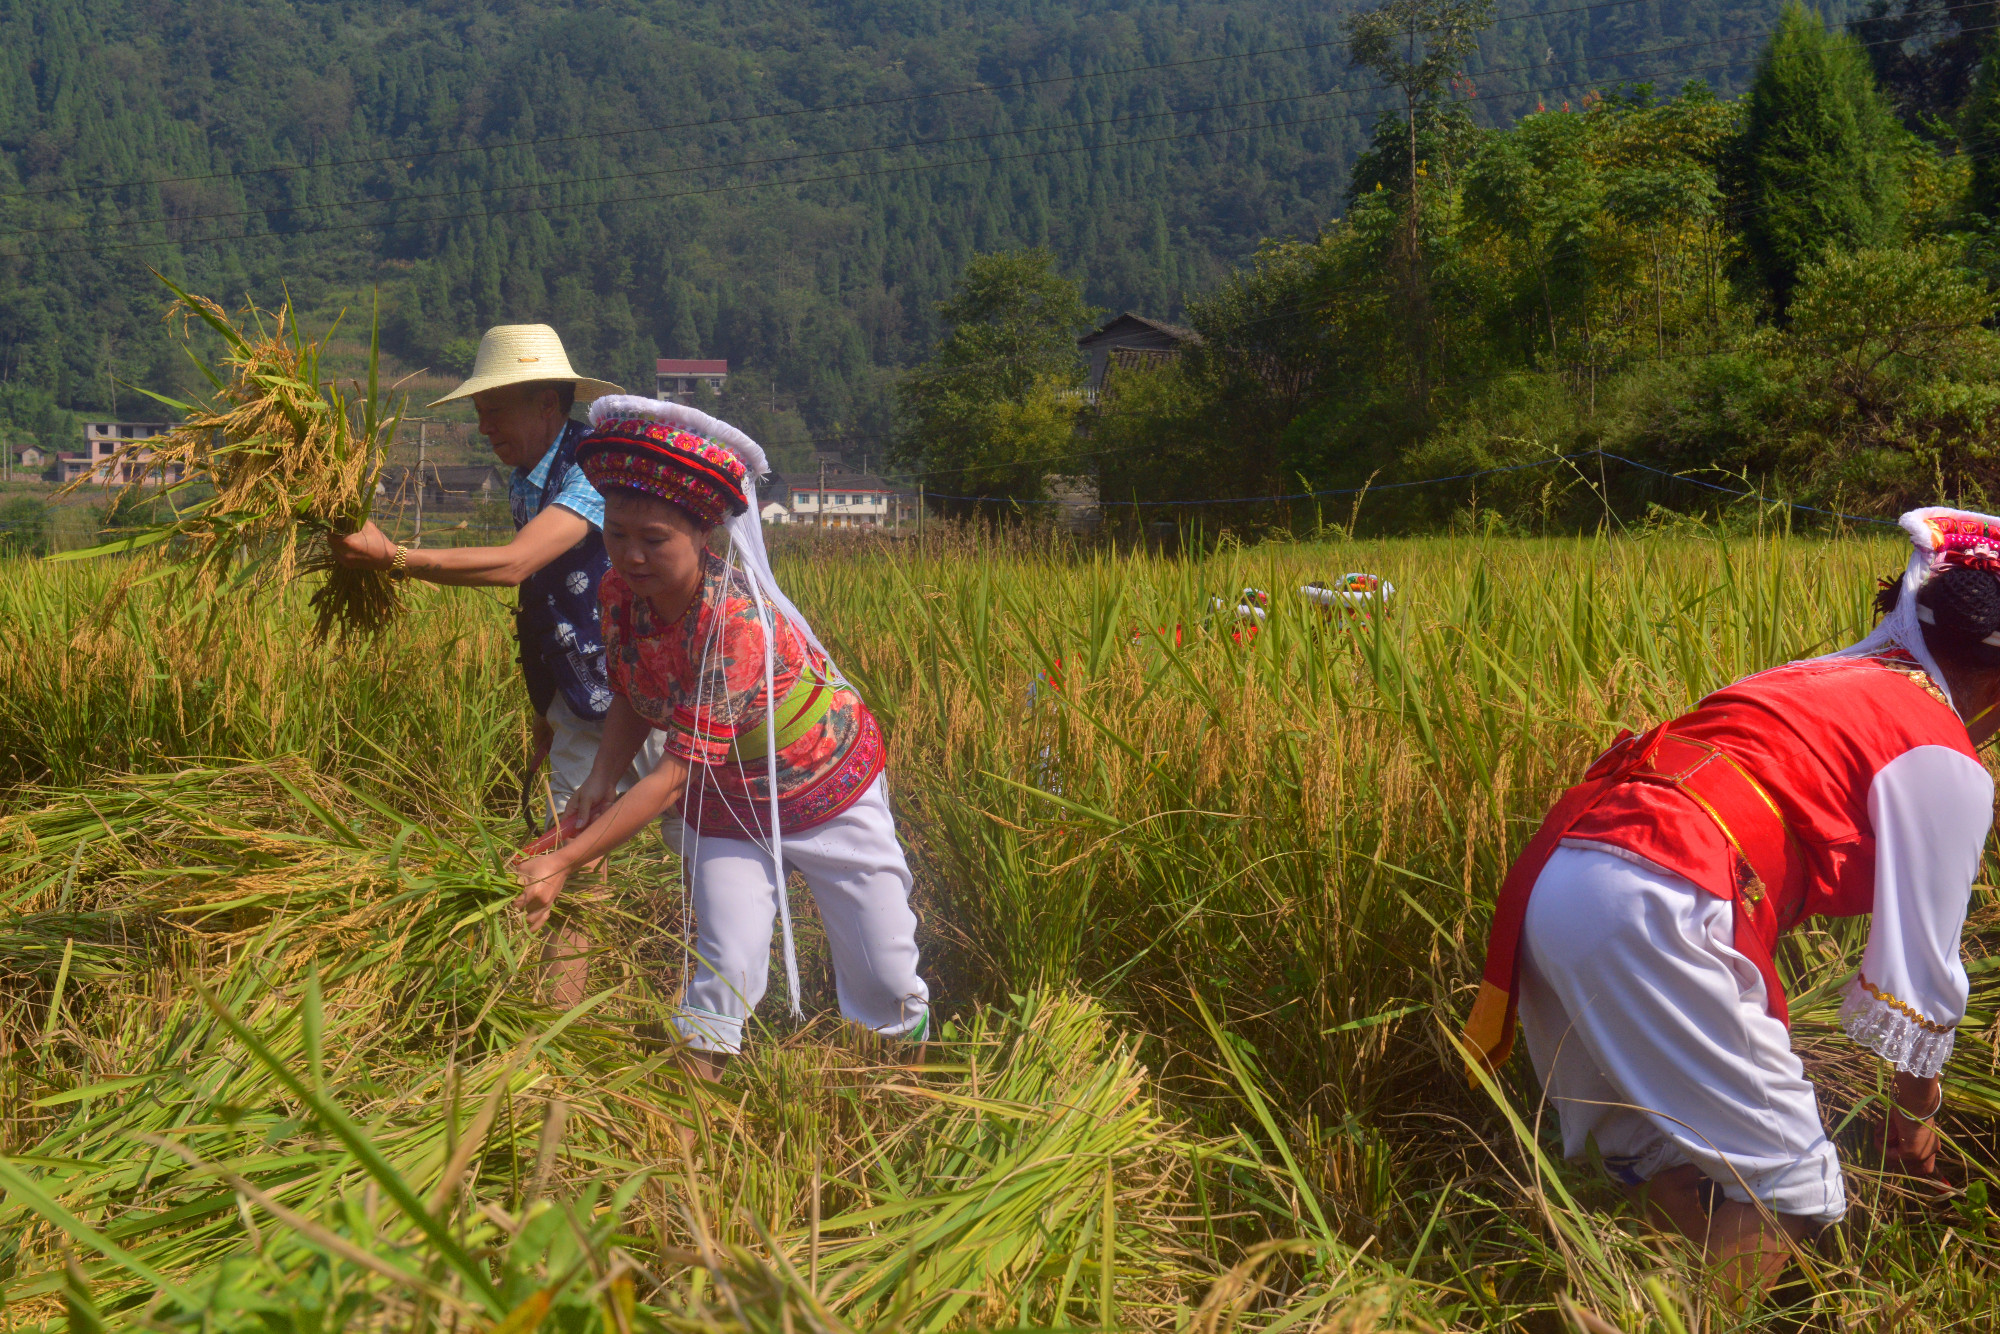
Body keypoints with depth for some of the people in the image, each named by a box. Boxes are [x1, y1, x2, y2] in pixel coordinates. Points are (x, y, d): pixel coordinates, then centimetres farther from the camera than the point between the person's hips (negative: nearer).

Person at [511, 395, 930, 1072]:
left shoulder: (735, 620, -38)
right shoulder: (620, 593, -17)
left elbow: (678, 771, -38)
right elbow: (633, 702, 0)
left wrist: (564, 862, -40)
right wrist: (602, 778, -20)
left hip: (824, 788, -4)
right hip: (725, 801, 5)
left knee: (884, 971, 7)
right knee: (722, 966, -4)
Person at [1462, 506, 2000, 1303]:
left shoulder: (1822, 681, 28)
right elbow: (1918, 965, 6)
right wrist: (1916, 1109, 22)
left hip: (1550, 875, 9)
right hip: (1650, 915, -9)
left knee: (1660, 1165, 21)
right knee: (1791, 1193, 2)